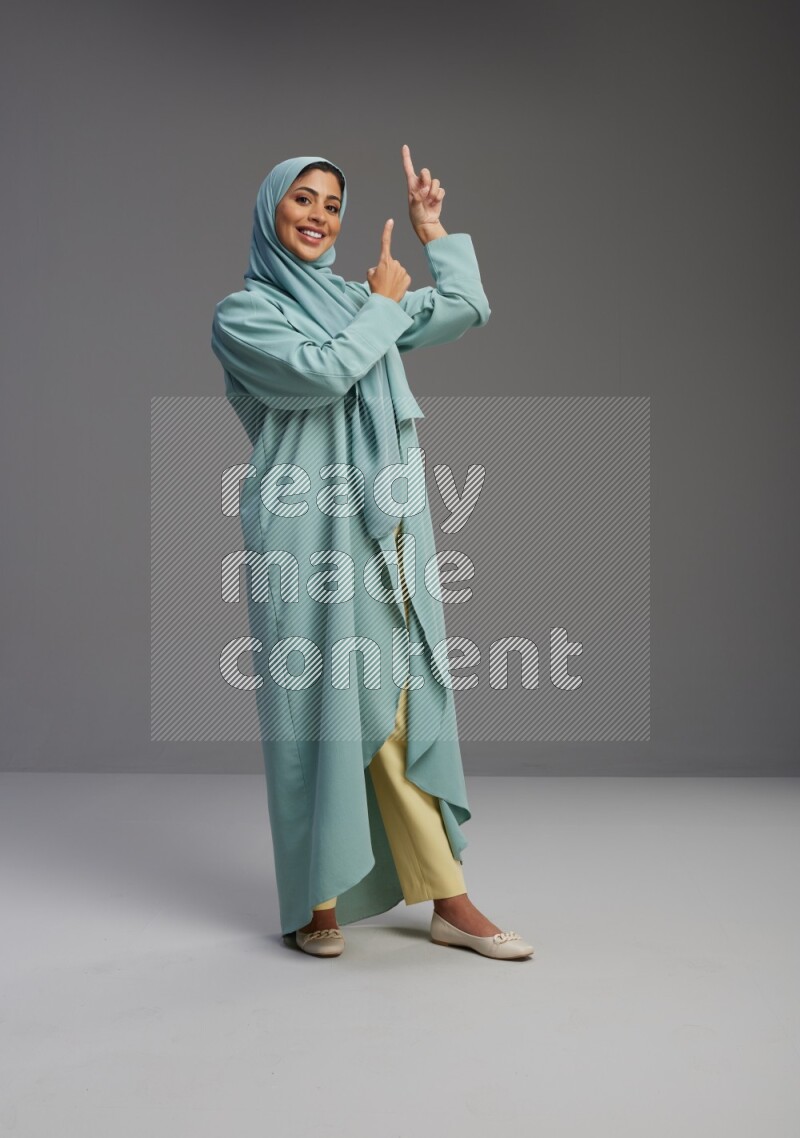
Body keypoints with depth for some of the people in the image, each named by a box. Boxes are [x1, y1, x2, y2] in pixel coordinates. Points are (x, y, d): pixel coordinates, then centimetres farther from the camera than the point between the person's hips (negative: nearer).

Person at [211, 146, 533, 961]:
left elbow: (469, 310, 25)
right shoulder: (241, 313, 2)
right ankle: (316, 902, 11)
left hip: (389, 528, 5)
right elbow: (324, 372, -15)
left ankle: (449, 903, 7)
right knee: (316, 705, -2)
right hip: (308, 533, -5)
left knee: (404, 705, 3)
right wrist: (385, 304, -1)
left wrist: (430, 227, 25)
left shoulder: (355, 300, 20)